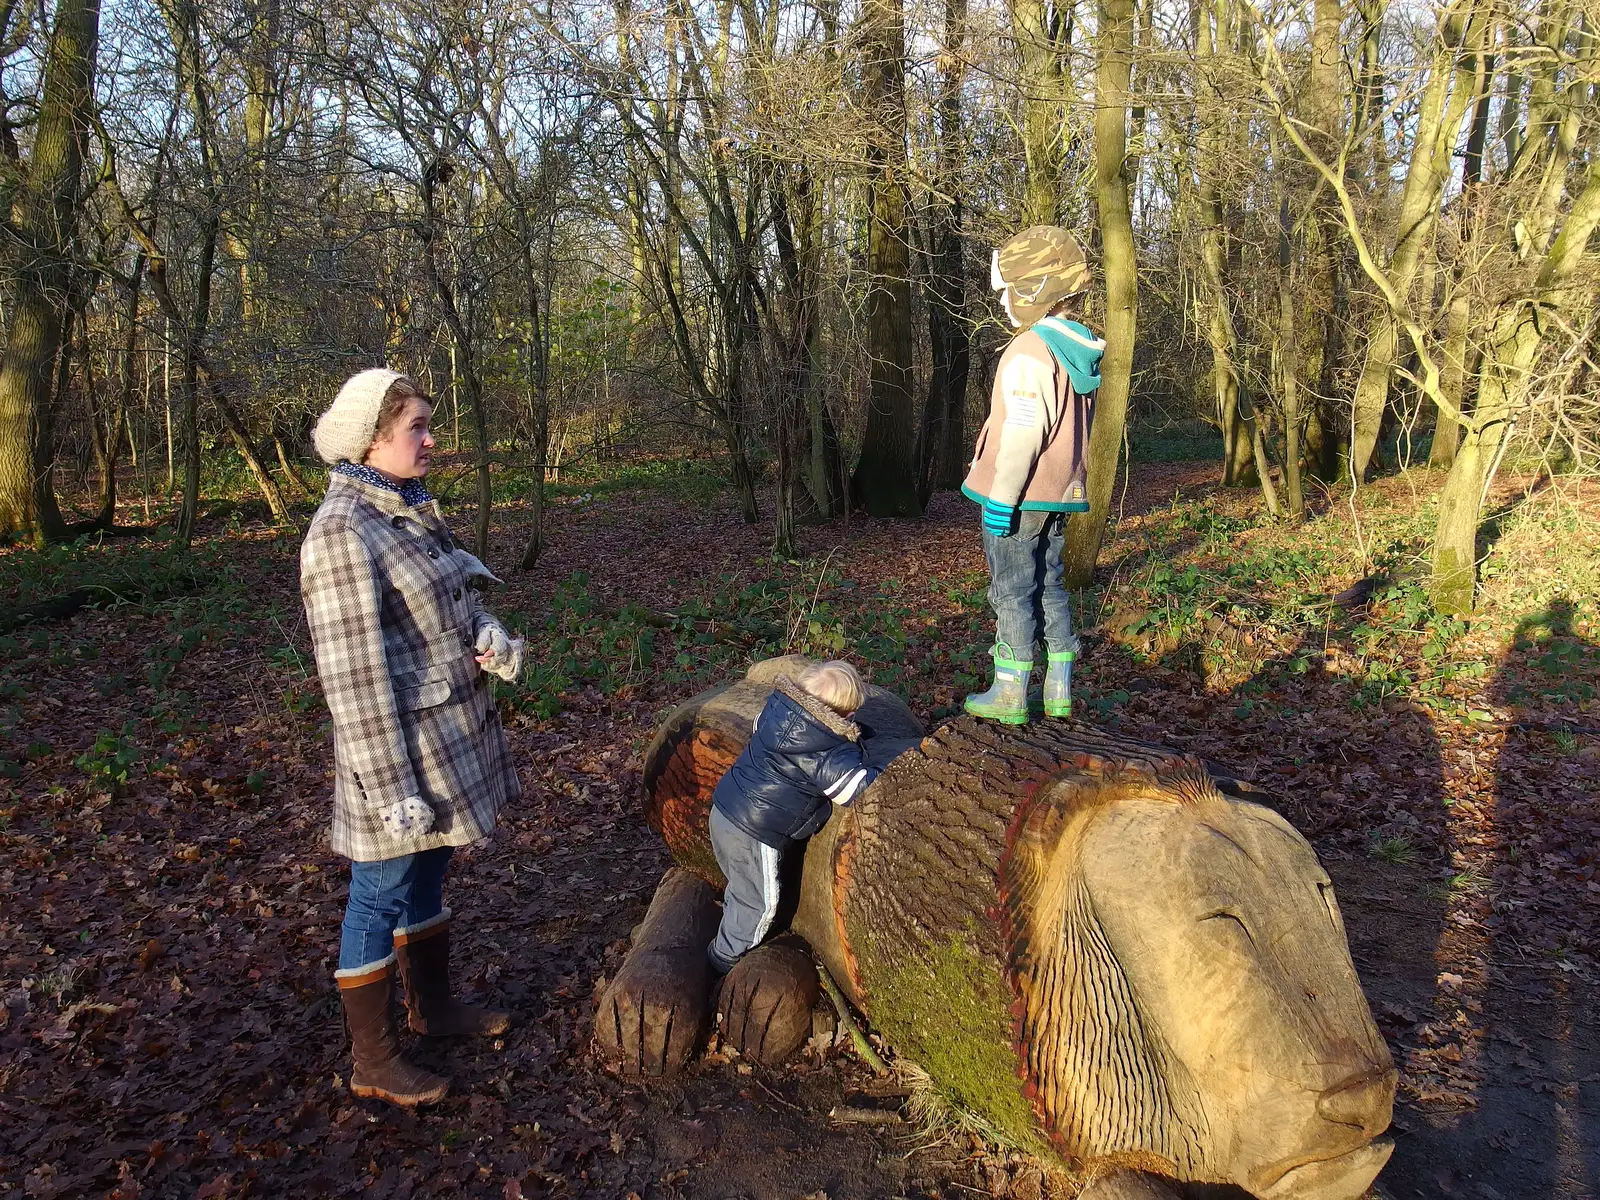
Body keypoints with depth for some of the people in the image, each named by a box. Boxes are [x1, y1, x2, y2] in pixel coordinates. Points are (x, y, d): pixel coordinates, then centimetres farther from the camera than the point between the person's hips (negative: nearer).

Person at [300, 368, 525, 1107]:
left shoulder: (408, 511, 6)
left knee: (427, 873, 23)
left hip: (449, 729, 9)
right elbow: (354, 673, -22)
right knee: (382, 894, 6)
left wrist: (487, 636, -11)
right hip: (398, 742, -8)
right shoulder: (342, 533, -21)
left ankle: (433, 1004, 43)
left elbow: (452, 599, 13)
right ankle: (373, 1063, 23)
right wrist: (391, 789, -20)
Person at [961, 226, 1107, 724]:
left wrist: (1001, 497, -19)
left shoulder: (1029, 352, -19)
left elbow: (1021, 434, -23)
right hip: (1059, 496, 8)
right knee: (1050, 588, 16)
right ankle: (1058, 690, 21)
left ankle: (1010, 695, 9)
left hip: (1018, 498, -8)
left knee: (1013, 592, 1)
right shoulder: (1082, 351, 9)